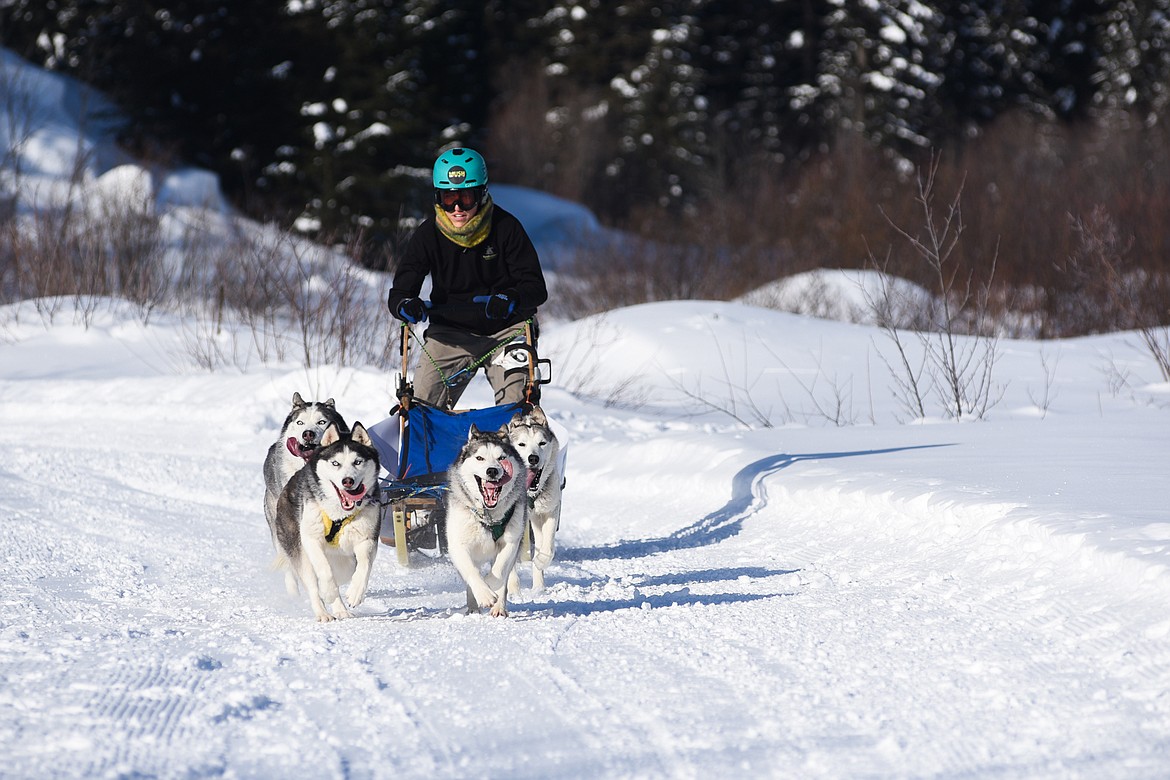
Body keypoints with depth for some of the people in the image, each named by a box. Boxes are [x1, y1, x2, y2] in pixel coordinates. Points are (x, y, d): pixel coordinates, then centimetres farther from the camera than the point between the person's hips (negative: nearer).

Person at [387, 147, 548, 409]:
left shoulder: (506, 228, -14)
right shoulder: (428, 235, -9)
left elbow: (536, 288, -14)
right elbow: (399, 292, -10)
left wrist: (511, 299, -37)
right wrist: (405, 305, -36)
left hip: (507, 328, -2)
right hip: (452, 332, 2)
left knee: (518, 403, -17)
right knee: (423, 400, -10)